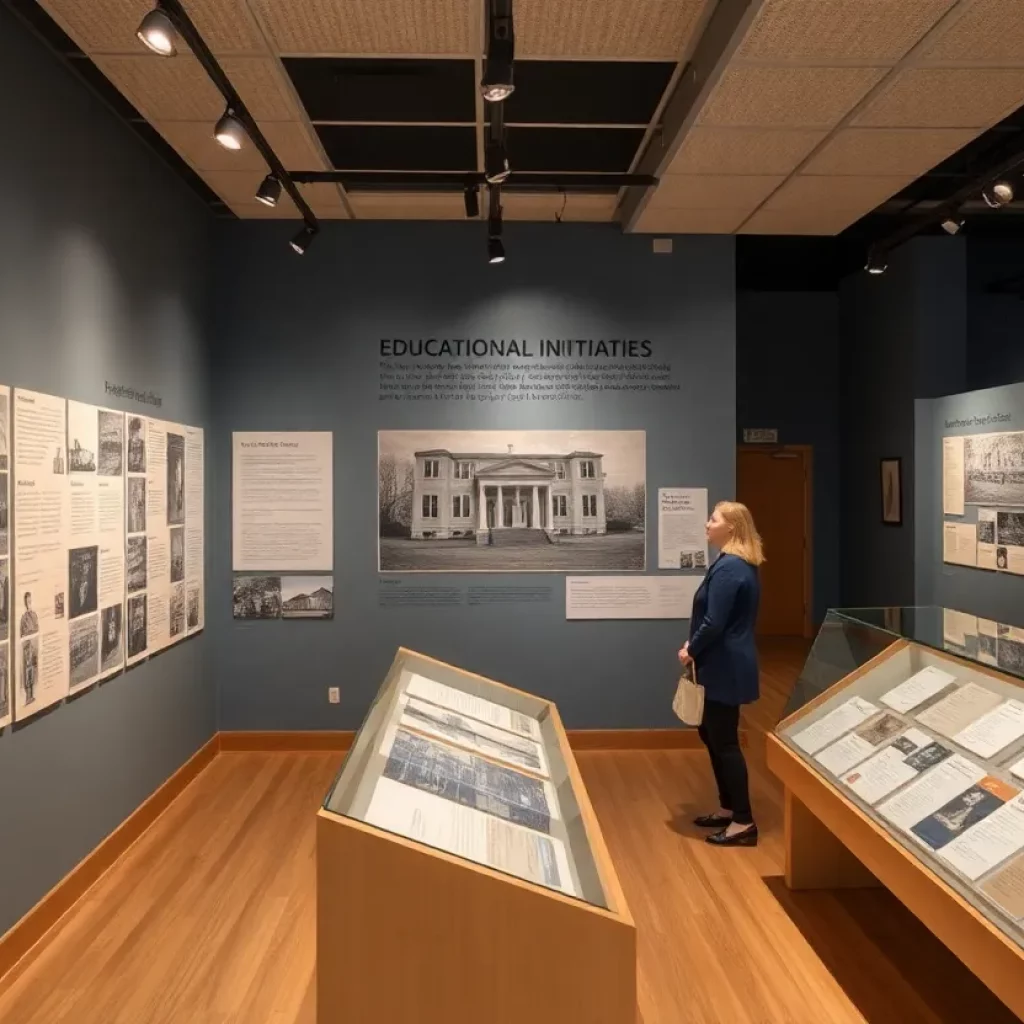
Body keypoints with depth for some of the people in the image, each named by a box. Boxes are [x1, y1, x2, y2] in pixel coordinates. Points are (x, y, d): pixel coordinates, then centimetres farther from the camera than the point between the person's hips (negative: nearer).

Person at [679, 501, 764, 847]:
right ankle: (728, 808, 29)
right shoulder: (741, 564, 12)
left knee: (724, 741, -1)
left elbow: (714, 623, -23)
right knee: (711, 733, 19)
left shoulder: (727, 568, -20)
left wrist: (691, 650, -7)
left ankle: (743, 822, 8)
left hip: (724, 667, -10)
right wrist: (696, 646, 9)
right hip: (726, 664, 10)